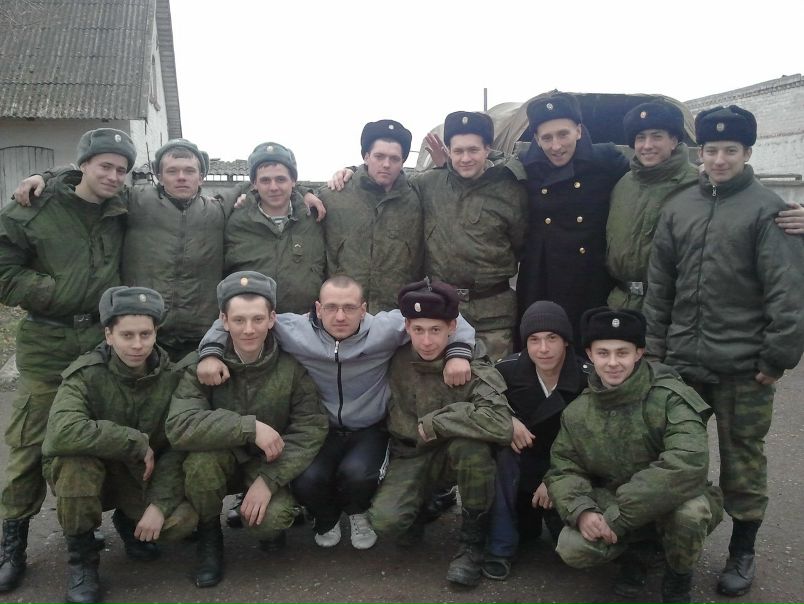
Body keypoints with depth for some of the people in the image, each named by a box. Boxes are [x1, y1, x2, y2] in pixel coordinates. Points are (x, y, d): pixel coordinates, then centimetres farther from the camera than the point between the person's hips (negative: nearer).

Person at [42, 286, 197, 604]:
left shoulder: (171, 377, -12)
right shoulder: (86, 374, -22)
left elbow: (177, 448, -12)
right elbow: (62, 433, -40)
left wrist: (159, 504, -23)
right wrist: (137, 443, -35)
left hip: (141, 478, 2)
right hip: (88, 476, -2)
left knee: (185, 519, -24)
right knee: (77, 460, -36)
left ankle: (129, 521, 13)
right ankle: (81, 557, -12)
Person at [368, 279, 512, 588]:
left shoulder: (472, 368, -20)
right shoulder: (397, 362, -9)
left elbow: (500, 424, -37)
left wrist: (434, 423, -29)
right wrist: (423, 432, -8)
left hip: (460, 455, -2)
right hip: (411, 456, 2)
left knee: (470, 442, -35)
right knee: (384, 521, -23)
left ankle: (473, 543, -13)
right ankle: (435, 501, 12)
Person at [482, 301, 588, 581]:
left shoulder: (588, 379, -18)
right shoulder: (508, 369, -15)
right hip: (522, 464, 1)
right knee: (500, 453, -31)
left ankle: (550, 513, 16)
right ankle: (500, 549, -16)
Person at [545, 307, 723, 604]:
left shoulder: (670, 398, -21)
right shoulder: (577, 413, -4)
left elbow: (688, 464, -34)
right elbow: (563, 470, -2)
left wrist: (619, 516, -33)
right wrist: (581, 511, -26)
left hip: (672, 503, -3)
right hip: (610, 505, 3)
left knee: (690, 512, -37)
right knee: (572, 549, -23)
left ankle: (678, 578, -1)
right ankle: (638, 547, 11)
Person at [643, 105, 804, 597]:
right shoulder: (679, 208, 8)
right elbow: (659, 284, 10)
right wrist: (656, 346, 8)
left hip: (744, 366, -4)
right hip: (683, 361, 4)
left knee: (742, 458, 9)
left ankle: (743, 552, 26)